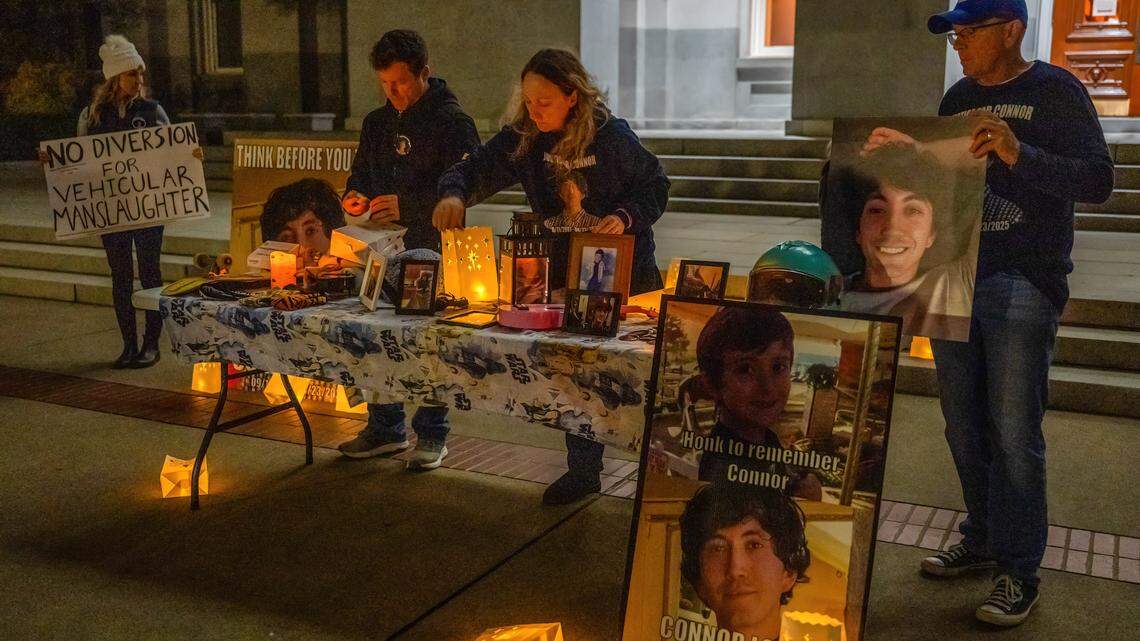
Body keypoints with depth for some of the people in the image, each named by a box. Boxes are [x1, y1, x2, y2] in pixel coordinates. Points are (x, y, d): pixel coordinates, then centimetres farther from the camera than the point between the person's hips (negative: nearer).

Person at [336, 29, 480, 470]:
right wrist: (355, 196, 1)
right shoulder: (376, 123, 14)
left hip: (434, 251, -6)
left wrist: (406, 205, -21)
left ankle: (431, 435, 14)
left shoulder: (452, 121, -7)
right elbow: (361, 174, 24)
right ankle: (386, 429, 24)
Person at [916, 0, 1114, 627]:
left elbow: (1098, 179, -13)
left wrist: (1018, 153, -26)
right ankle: (982, 538, 28)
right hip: (954, 276, 6)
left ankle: (1018, 571, 5)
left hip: (1022, 282, -6)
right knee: (964, 423, 12)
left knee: (1013, 431, -6)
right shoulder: (958, 98, 14)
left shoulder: (1057, 92, -4)